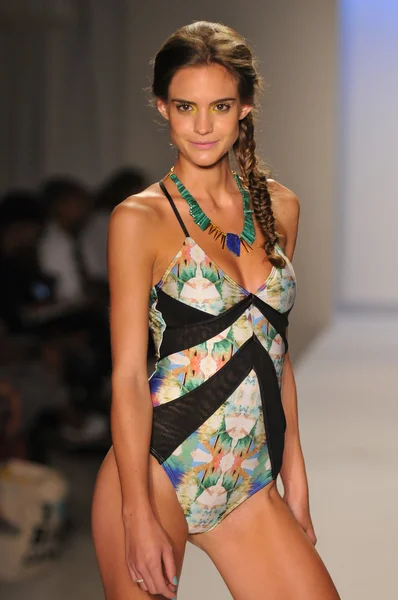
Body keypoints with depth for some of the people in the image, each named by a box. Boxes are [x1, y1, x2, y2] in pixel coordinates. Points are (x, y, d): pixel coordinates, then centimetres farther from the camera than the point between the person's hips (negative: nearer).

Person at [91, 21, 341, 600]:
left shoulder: (279, 207, 8)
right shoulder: (139, 219, -7)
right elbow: (128, 377, -9)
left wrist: (295, 481, 13)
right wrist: (139, 517, -14)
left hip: (250, 487, 5)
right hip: (156, 473, -4)